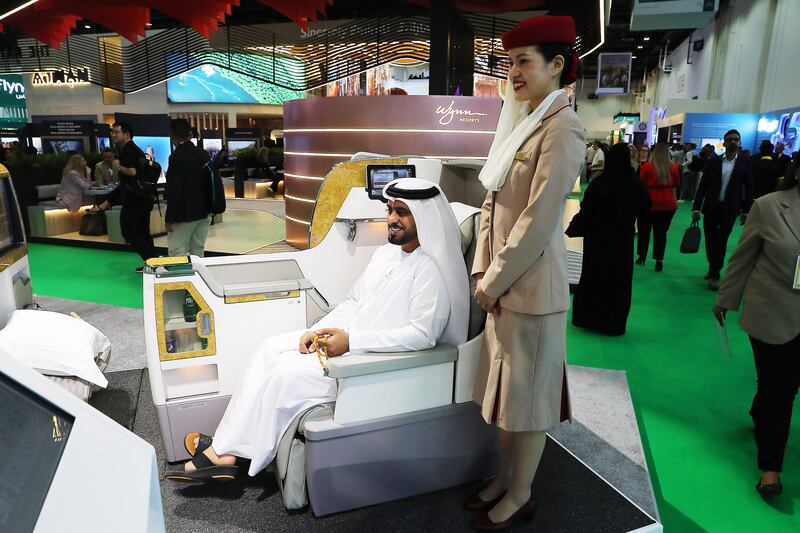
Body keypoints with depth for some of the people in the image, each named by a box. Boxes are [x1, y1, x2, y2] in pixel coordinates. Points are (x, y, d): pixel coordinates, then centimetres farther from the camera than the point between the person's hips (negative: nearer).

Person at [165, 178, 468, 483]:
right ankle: (226, 448, 2)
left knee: (289, 371, -17)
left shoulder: (433, 269, -19)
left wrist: (351, 341, -24)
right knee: (272, 348, -1)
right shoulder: (387, 253, 9)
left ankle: (225, 451, 4)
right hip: (350, 339, 9)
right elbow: (354, 301, 15)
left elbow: (422, 334, -26)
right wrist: (318, 331, -1)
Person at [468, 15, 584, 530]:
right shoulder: (520, 124, 13)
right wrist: (484, 270, 5)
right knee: (506, 387, 19)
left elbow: (537, 220, -19)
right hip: (502, 282, 8)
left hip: (531, 286, -8)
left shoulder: (562, 128, -14)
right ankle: (503, 479, 37)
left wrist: (494, 281, -13)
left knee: (529, 393, 7)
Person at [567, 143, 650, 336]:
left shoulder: (599, 183, -16)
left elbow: (585, 212, -16)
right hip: (623, 240, 1)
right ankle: (613, 323, 20)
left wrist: (572, 229, -2)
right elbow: (645, 211, 4)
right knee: (619, 281, 13)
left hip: (597, 238, -1)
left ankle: (586, 318, 25)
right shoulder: (637, 185, -10)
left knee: (592, 277, 15)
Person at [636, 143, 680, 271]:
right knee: (661, 232, 8)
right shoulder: (674, 167, -4)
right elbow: (677, 185, 9)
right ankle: (659, 261, 4)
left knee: (644, 230, 16)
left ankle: (642, 257, 23)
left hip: (650, 203, -2)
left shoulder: (647, 166, -11)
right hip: (668, 204, 2)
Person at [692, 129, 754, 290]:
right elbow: (702, 185, 0)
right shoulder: (713, 161, 2)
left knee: (721, 242, -4)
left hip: (730, 209, -2)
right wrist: (696, 207, -5)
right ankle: (713, 268, 26)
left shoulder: (745, 164, 1)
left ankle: (714, 274, 2)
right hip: (711, 207, 2)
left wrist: (746, 211, 1)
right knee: (710, 241, 9)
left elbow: (749, 189, 4)